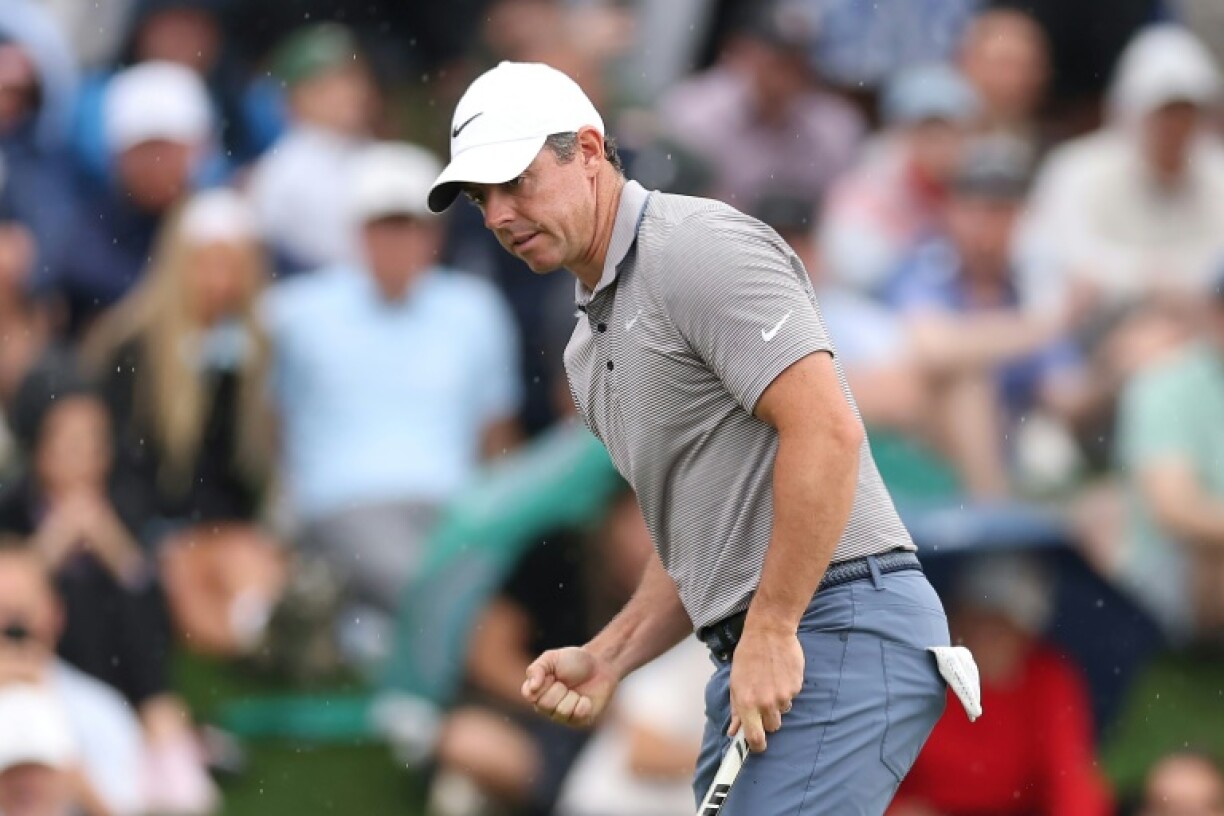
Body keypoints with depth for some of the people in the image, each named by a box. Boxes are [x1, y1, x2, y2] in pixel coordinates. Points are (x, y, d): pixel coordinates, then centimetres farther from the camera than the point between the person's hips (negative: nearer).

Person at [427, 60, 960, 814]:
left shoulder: (698, 250, -10)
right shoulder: (593, 345, 22)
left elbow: (826, 429, -20)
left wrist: (773, 629, -20)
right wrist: (607, 659, 11)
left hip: (837, 631, -10)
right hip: (758, 652, 10)